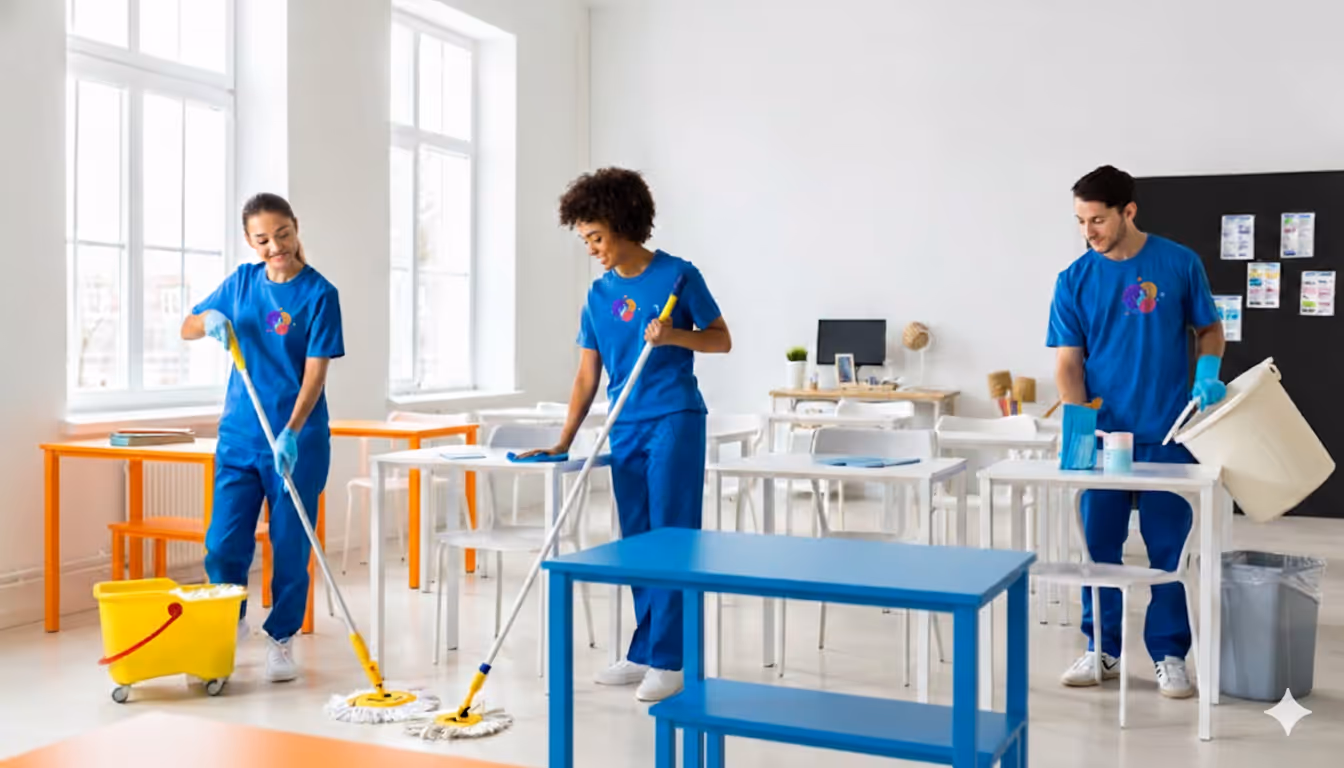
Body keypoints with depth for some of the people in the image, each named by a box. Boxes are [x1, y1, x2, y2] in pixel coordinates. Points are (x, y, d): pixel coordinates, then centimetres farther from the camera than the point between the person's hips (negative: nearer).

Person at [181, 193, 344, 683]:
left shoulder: (319, 293, -9)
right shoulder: (242, 281, 6)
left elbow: (315, 372, -15)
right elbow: (187, 330, 15)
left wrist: (291, 432, -27)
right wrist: (209, 319, -9)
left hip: (297, 440, -4)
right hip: (238, 435, 4)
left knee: (290, 546, 4)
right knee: (223, 544, 5)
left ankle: (281, 640, 21)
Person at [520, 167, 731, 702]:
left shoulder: (678, 275, -5)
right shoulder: (599, 295, 9)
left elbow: (721, 339, 0)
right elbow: (587, 376, 9)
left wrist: (674, 336, -18)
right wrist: (563, 442, 2)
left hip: (674, 422, -6)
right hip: (625, 430, 6)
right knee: (636, 544, 10)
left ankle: (668, 661, 1)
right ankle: (642, 654, 20)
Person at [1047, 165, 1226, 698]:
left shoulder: (1179, 264, -2)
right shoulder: (1074, 280, 0)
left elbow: (1209, 329, 8)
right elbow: (1068, 361, -2)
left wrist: (1208, 372, -12)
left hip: (1167, 433, -1)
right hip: (1102, 434, 2)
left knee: (1168, 546, 5)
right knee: (1099, 544, 7)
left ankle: (1169, 654, 18)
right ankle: (1103, 649, 21)